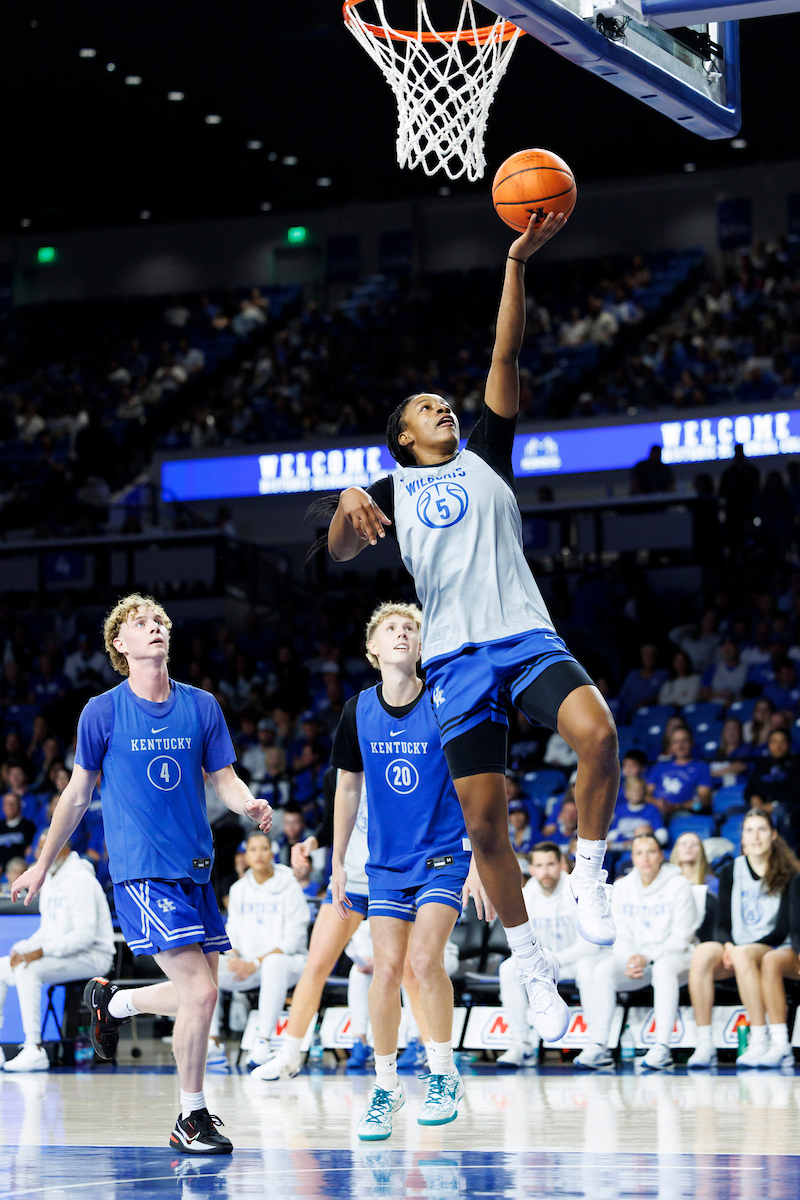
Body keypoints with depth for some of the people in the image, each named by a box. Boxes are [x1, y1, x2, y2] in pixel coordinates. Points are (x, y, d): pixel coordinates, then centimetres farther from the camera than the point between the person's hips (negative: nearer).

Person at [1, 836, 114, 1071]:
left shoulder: (80, 880, -15)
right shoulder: (49, 881, 15)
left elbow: (85, 934, -23)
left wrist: (43, 951, -28)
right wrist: (22, 949, 0)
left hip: (91, 957, -10)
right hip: (58, 954, 10)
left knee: (28, 970, -30)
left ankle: (34, 1050, -30)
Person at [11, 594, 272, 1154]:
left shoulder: (202, 706, 6)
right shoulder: (102, 712, -2)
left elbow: (225, 778, 9)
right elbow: (77, 794, 8)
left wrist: (249, 804, -14)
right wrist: (43, 865, 13)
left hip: (196, 868, 5)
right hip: (141, 871, -5)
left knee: (199, 994, 8)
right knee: (200, 993, -15)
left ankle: (111, 1001, 37)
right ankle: (192, 1118, 0)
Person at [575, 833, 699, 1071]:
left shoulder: (678, 886, -4)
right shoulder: (622, 888, 9)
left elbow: (681, 939, -8)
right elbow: (621, 937, 7)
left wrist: (648, 957, -21)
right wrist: (629, 960, -15)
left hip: (674, 955, -4)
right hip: (635, 956, 4)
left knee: (663, 968, -39)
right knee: (602, 969, -26)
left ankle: (662, 1047, -43)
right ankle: (598, 1046, -32)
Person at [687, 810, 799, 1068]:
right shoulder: (730, 873, 11)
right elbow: (722, 924, 8)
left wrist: (739, 949, -17)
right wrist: (727, 946, -16)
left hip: (773, 950, -3)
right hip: (734, 948, 3)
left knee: (744, 955, -38)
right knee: (702, 953, -30)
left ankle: (760, 1042, -33)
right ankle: (704, 1044, -32)